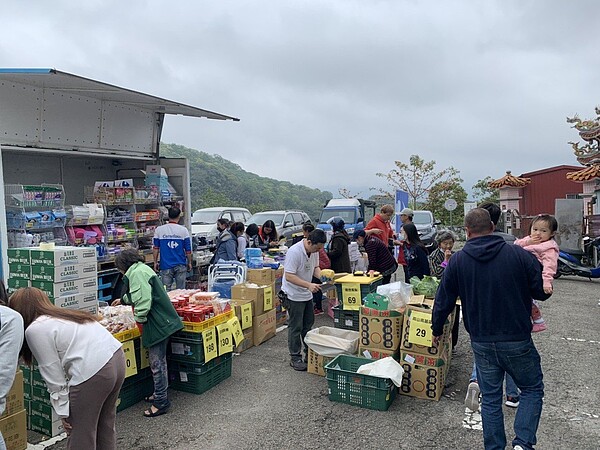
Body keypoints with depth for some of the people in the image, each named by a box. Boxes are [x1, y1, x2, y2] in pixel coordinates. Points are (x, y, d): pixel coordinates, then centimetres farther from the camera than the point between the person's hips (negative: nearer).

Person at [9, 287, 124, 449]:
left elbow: (54, 374, -2)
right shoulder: (63, 315, 22)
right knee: (106, 426, 24)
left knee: (81, 436, 10)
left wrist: (63, 412, 7)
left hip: (93, 371, -8)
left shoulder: (35, 330, -1)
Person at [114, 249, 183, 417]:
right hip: (163, 321, 11)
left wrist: (140, 318, -13)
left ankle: (161, 402, 6)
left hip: (157, 324, -11)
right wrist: (123, 300, 53)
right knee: (159, 361, 19)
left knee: (157, 363, -2)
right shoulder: (142, 269, 19)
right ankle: (160, 394, 32)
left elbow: (143, 299, -26)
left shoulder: (136, 273, -13)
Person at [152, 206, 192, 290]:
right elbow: (188, 249, -1)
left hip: (166, 265, 0)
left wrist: (155, 262, 12)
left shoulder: (159, 230, -2)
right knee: (180, 290, 8)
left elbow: (155, 248, 1)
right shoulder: (183, 230, -5)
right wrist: (189, 263, 12)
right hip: (180, 265, 0)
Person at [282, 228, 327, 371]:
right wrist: (309, 285, -32)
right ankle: (295, 358, 13)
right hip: (294, 295, -8)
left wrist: (322, 277, -6)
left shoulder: (314, 250, -2)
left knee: (308, 324, 17)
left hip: (307, 294, 8)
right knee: (296, 327, 1)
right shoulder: (294, 252, -27)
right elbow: (289, 276, -28)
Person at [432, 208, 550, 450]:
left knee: (490, 398, 16)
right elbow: (543, 292, -3)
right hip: (517, 341, -1)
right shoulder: (519, 255, -11)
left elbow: (443, 301, 1)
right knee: (532, 390, 19)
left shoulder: (457, 261, -5)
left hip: (482, 343, 2)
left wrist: (436, 331, 16)